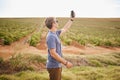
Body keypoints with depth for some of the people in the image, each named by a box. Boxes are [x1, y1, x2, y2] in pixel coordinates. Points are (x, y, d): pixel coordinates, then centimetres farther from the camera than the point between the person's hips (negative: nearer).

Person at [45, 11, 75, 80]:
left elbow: (65, 29, 26)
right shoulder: (51, 37, -22)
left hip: (57, 65, 10)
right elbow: (53, 53, -26)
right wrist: (66, 63, -23)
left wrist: (71, 19, 25)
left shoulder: (55, 33, 7)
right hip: (54, 66, -10)